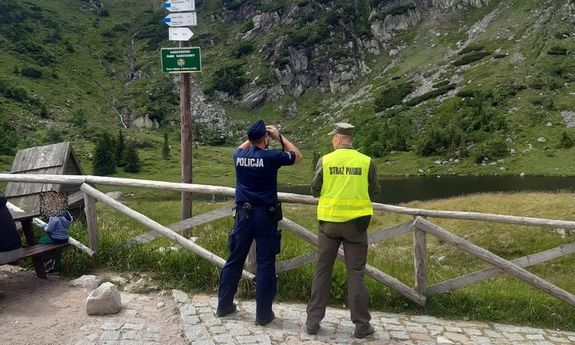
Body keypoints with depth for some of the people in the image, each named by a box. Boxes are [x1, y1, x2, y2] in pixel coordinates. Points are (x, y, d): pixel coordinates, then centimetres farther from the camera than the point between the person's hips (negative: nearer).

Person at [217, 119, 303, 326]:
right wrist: (279, 136, 10)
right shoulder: (271, 157, -12)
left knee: (234, 260, 14)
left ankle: (224, 306, 25)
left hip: (243, 215, 4)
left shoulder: (239, 156, 2)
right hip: (265, 216, -4)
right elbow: (297, 156, 6)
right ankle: (263, 314, 10)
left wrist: (253, 137, 22)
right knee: (265, 264, 3)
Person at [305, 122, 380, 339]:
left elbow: (315, 191, 2)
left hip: (329, 221, 0)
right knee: (356, 272, 8)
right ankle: (362, 325, 13)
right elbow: (374, 191, 6)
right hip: (356, 221, 0)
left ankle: (313, 321, 17)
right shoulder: (366, 162, -5)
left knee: (322, 270, 11)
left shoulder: (325, 160, -6)